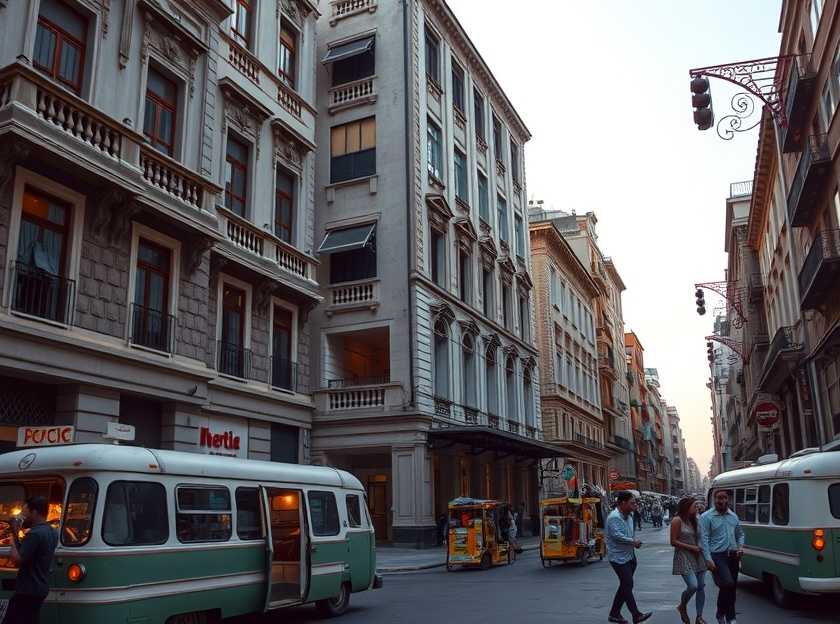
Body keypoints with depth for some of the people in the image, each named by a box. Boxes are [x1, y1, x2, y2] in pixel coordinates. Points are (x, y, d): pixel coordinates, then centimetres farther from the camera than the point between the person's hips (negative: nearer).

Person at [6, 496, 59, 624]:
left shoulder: (35, 534, -20)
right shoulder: (52, 532, 10)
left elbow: (16, 560, -22)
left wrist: (14, 536, -13)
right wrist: (17, 535, 7)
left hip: (28, 591, -9)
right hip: (40, 588, 9)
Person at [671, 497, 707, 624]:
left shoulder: (695, 520, 11)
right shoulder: (677, 521, -10)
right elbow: (673, 542, -12)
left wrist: (700, 547, 4)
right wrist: (690, 547, -14)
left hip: (698, 557, 7)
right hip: (684, 558, -7)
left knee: (701, 587, 4)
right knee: (693, 585, -17)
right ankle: (682, 606, 11)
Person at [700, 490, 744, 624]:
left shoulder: (733, 516, 11)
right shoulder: (707, 517, -7)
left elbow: (740, 534, 23)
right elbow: (704, 539, -11)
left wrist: (740, 547, 3)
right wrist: (708, 559, -17)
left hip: (733, 556, 6)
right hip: (717, 556, -6)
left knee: (732, 587, 10)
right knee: (727, 584, -19)